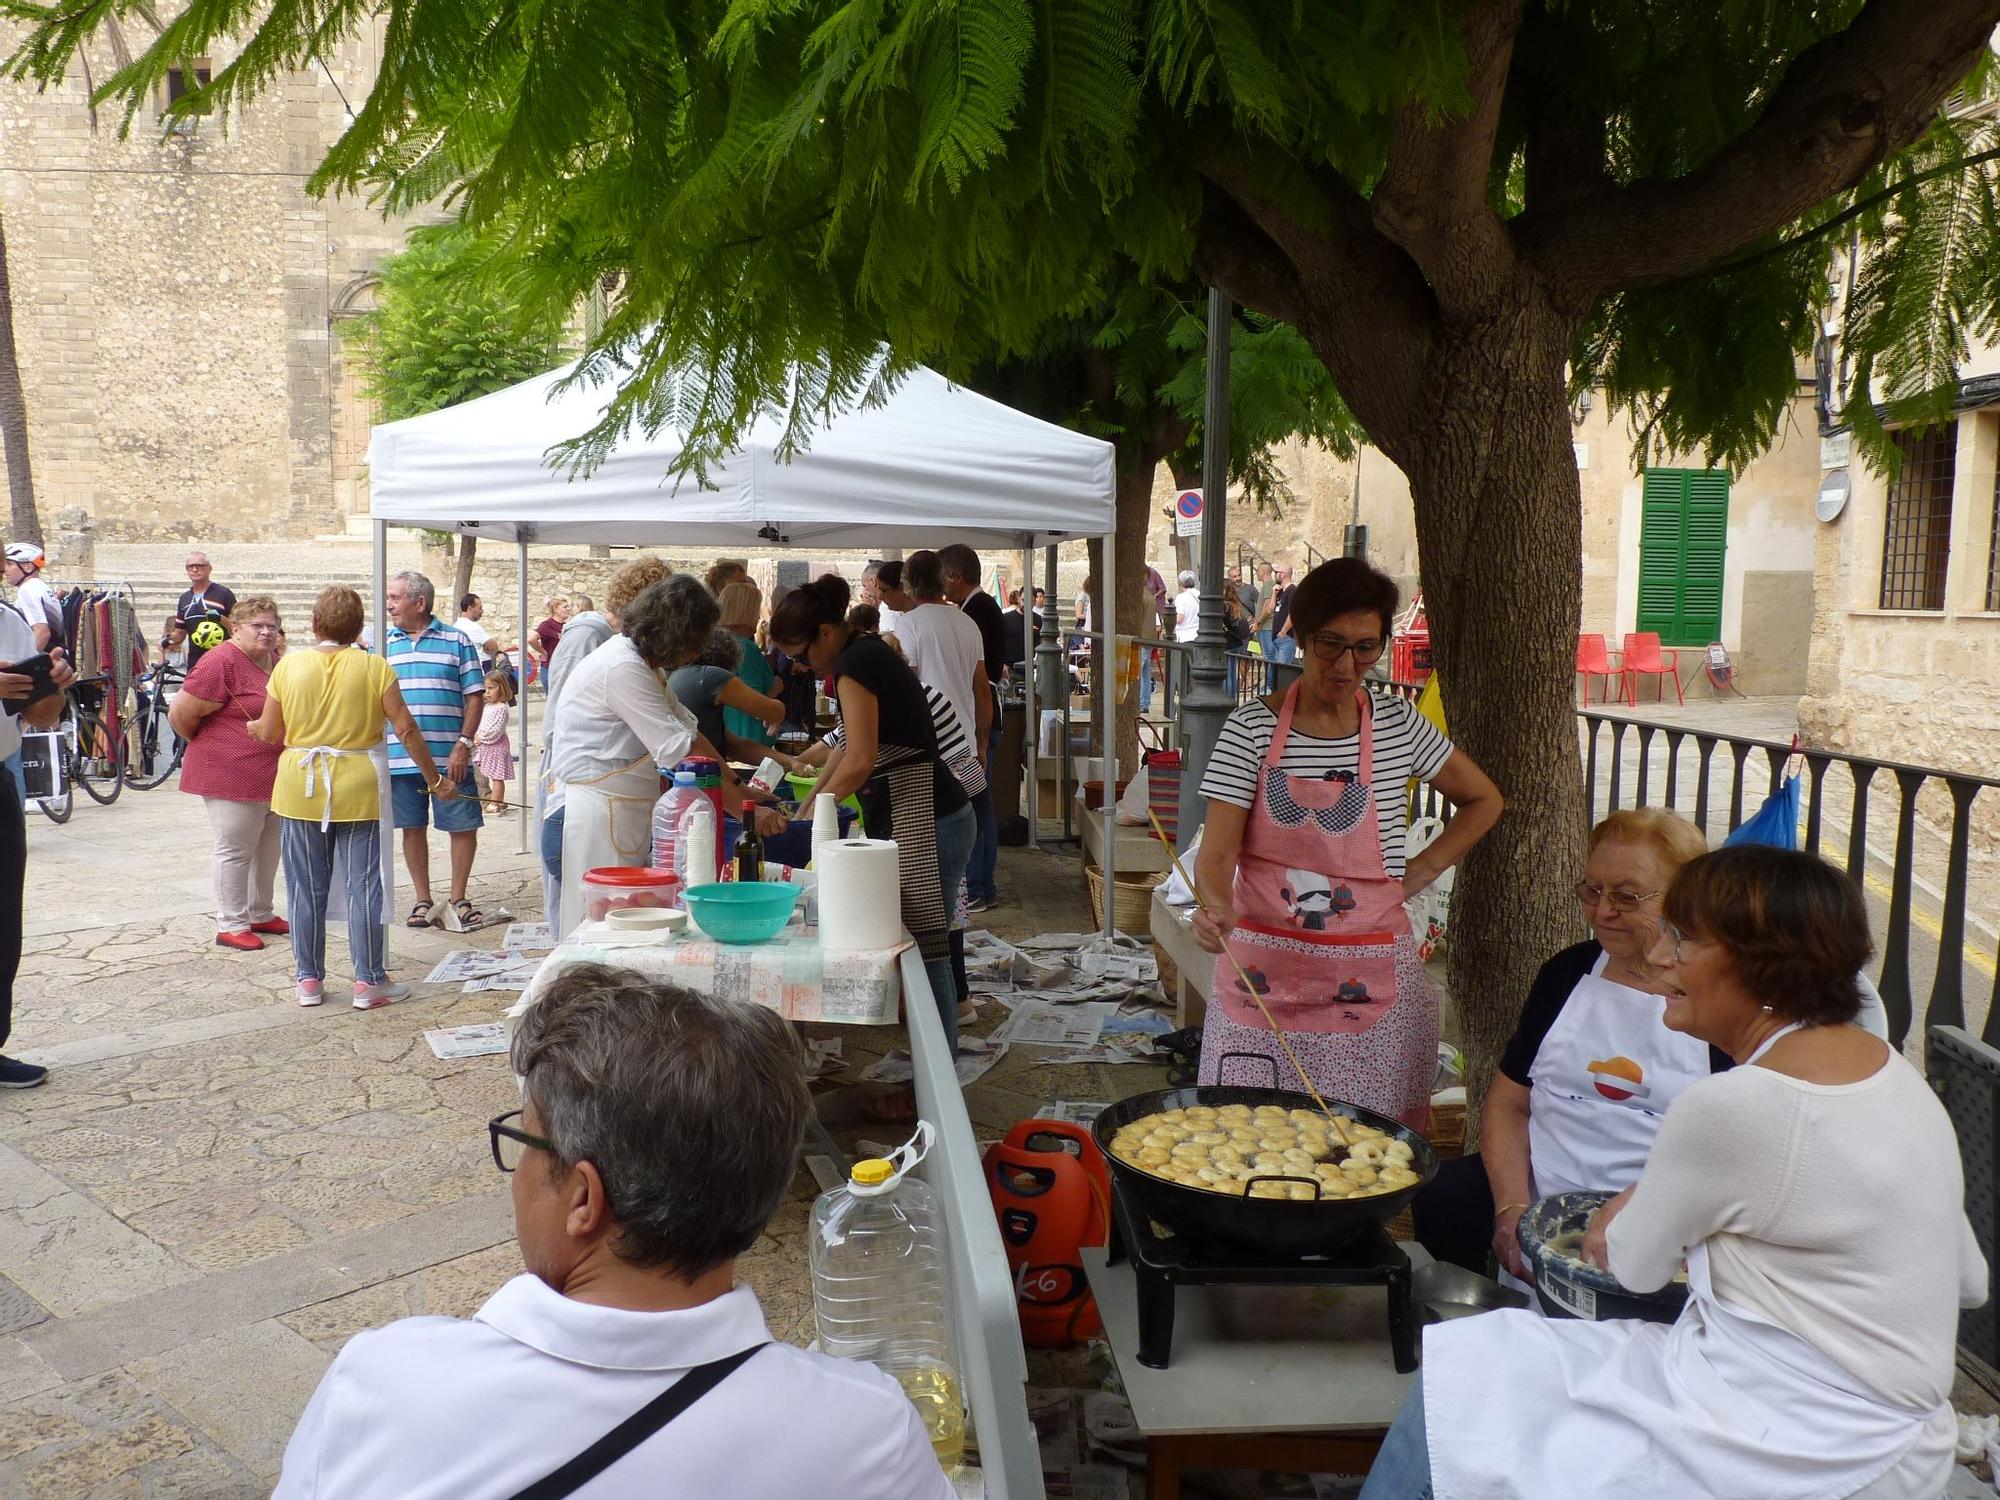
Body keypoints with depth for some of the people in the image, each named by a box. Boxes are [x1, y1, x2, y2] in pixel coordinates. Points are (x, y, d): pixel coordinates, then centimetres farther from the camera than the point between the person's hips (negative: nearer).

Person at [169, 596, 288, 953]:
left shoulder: (277, 661, 8)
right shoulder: (221, 662, -16)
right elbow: (180, 713, -16)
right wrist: (207, 746, -1)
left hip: (273, 775, 8)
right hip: (231, 774, -8)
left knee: (268, 849, 17)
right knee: (236, 850, 0)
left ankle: (260, 914, 30)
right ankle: (231, 925, 10)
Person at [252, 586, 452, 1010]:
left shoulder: (288, 665, -1)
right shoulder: (374, 667, -5)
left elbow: (268, 733, 4)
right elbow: (406, 729, -6)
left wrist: (250, 726, 28)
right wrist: (435, 780, 4)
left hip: (299, 789, 2)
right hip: (357, 789, -2)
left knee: (307, 889, 10)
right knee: (364, 887, 4)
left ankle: (309, 979, 18)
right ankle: (369, 981, 7)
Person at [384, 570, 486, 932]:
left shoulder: (456, 641, 1)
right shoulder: (382, 644, 9)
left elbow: (475, 697, 0)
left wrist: (463, 744, -10)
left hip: (449, 757, -2)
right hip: (399, 759, 2)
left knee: (463, 827, 1)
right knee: (412, 828, 10)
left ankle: (458, 900, 15)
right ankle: (423, 901, 22)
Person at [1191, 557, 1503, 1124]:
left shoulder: (1398, 726, 1)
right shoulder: (1252, 726, -4)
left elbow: (1483, 801, 16)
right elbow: (1217, 851, -10)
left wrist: (1416, 875, 5)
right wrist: (1217, 907, -30)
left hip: (1367, 981, 1)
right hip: (1264, 975, 0)